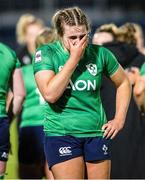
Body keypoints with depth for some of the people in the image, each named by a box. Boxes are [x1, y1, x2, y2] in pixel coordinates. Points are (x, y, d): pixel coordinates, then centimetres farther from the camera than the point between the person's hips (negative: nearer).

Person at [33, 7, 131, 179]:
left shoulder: (99, 53, 1)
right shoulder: (45, 53, -7)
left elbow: (123, 83, 18)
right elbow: (50, 95, -20)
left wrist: (119, 119, 8)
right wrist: (74, 59, -17)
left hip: (97, 133, 3)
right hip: (61, 134, -3)